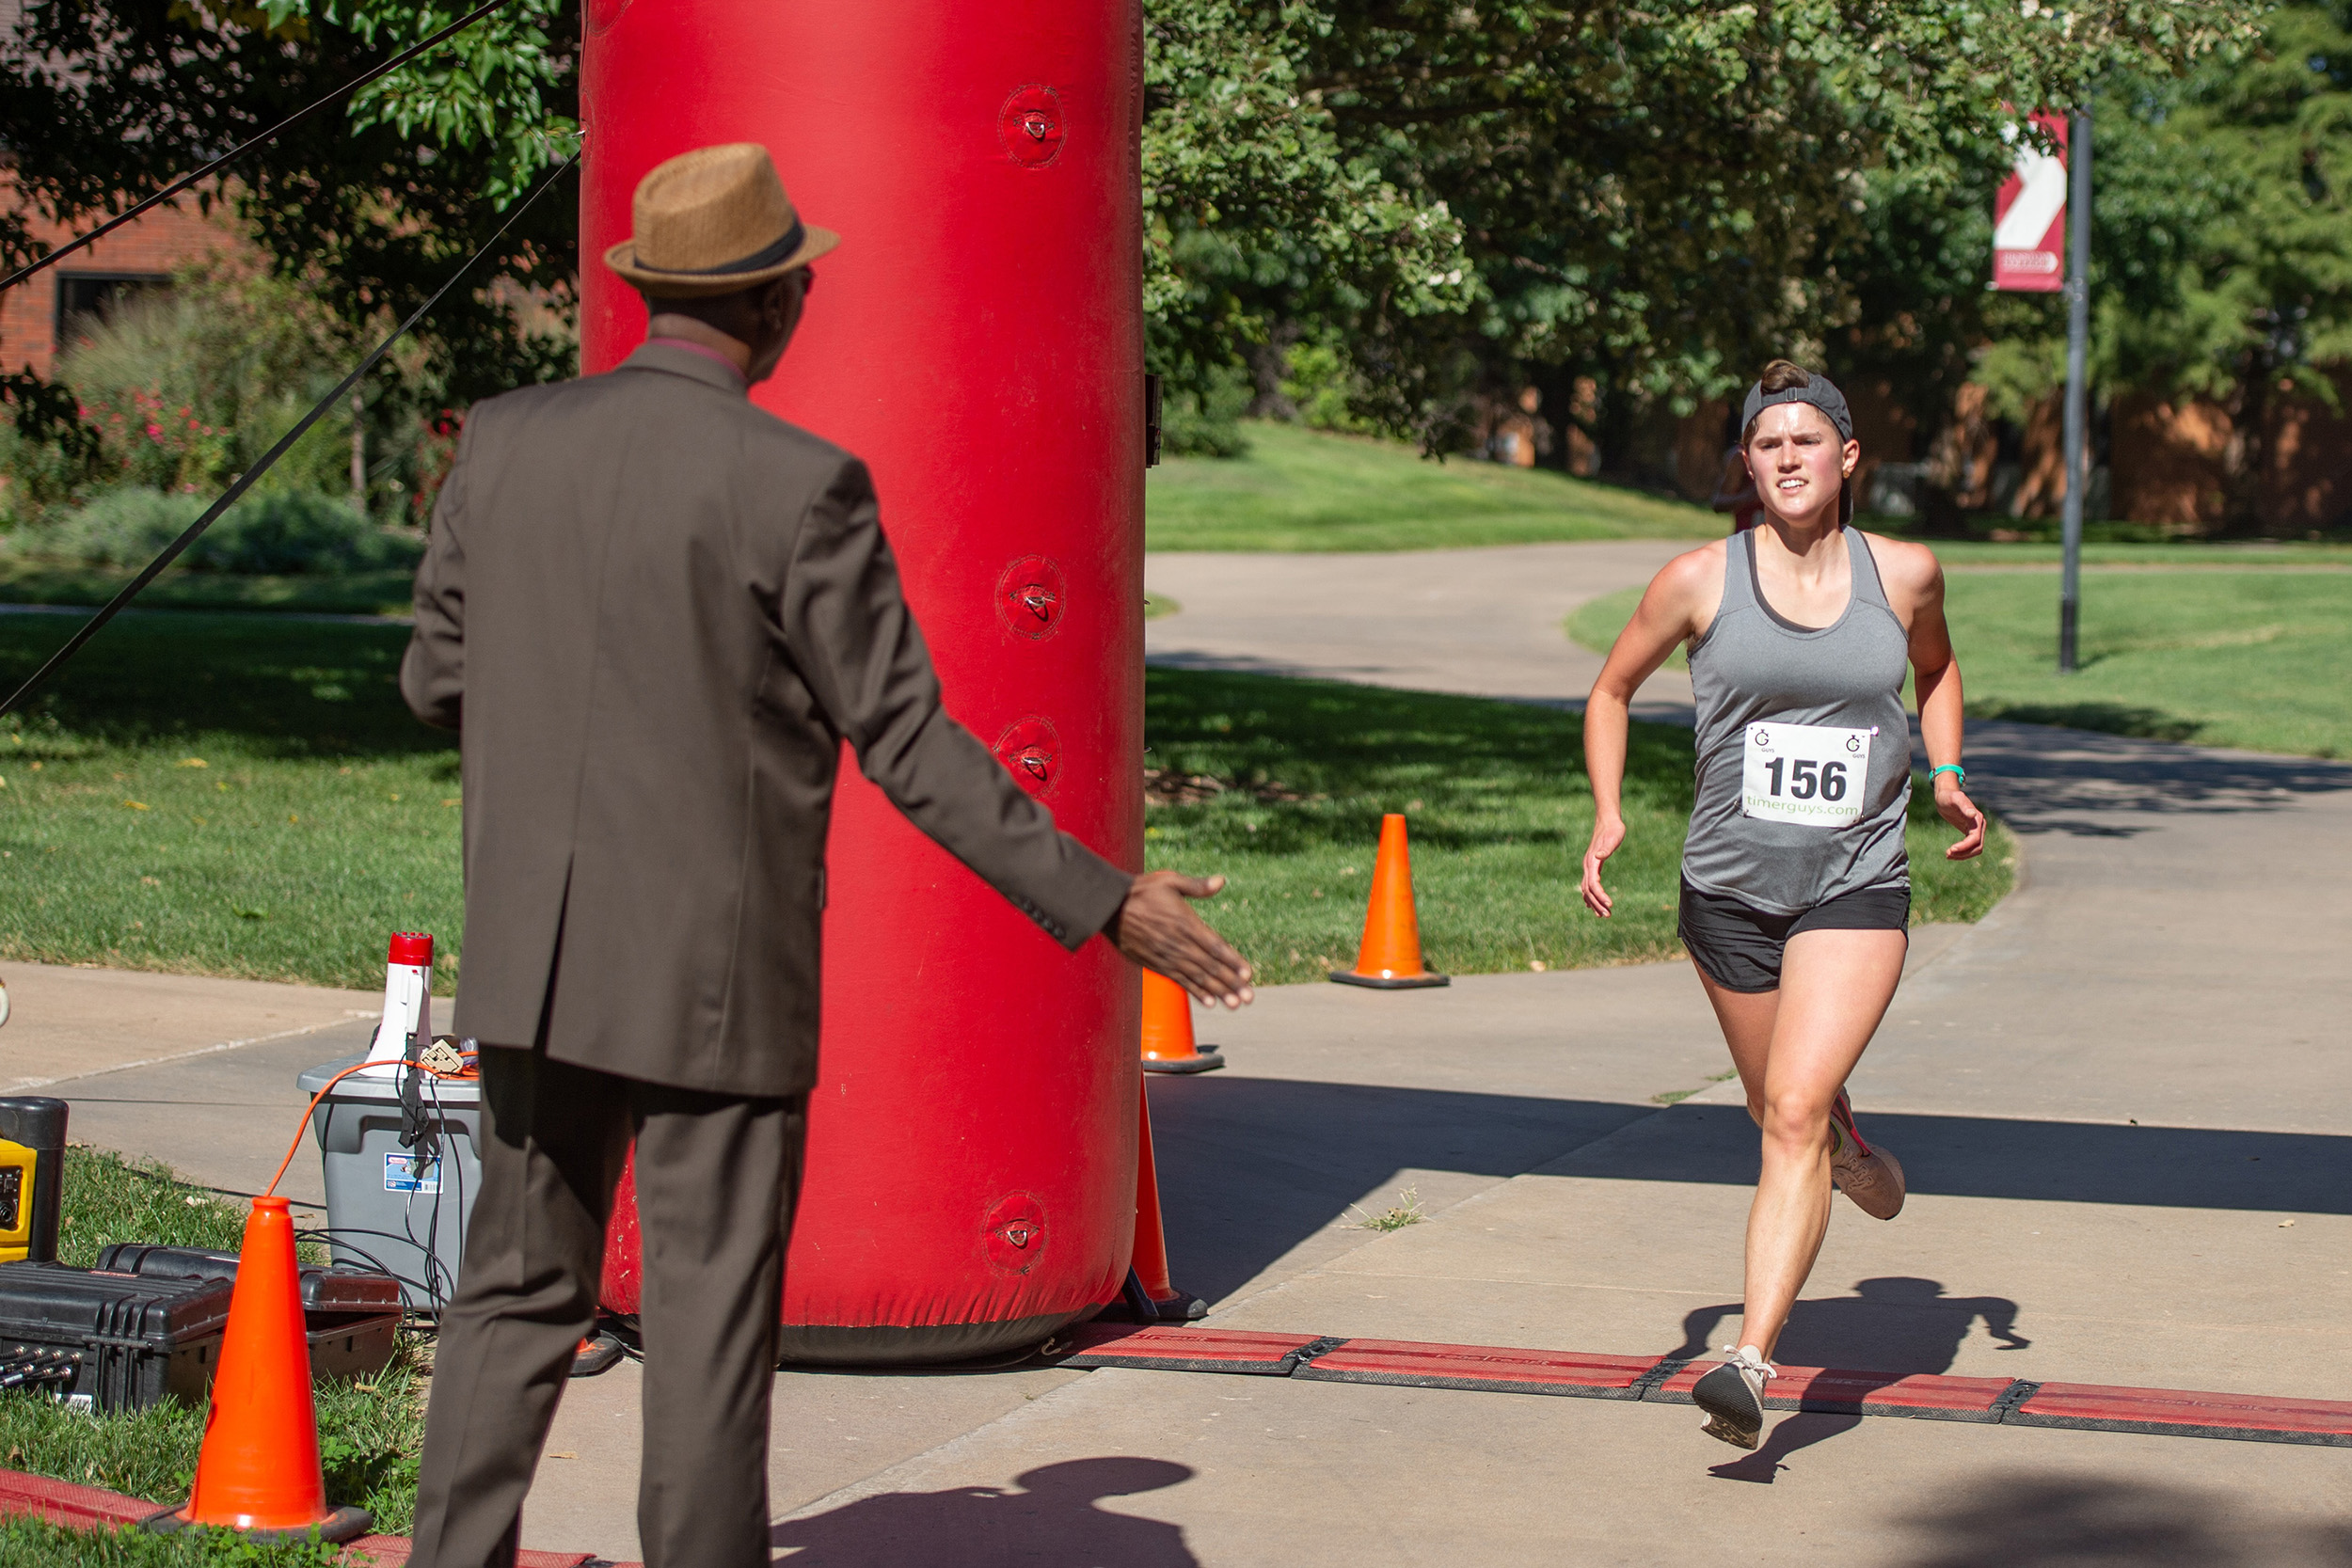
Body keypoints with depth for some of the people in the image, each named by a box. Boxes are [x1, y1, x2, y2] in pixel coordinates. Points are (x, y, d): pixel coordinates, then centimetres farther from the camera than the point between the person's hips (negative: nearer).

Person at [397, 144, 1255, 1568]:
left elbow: (441, 681, 11)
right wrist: (1105, 905, -7)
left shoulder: (505, 440, 1)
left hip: (538, 960, 5)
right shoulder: (798, 487, -14)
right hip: (714, 977, -5)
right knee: (711, 1328, 4)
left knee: (520, 1298, 15)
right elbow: (910, 745, -12)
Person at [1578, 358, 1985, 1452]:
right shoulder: (1699, 581, -5)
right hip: (1728, 885, 2)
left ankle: (1749, 1364, -21)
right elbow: (1612, 690, 10)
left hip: (1858, 884, -2)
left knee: (1793, 1113, -17)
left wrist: (1945, 773, 5)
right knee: (1783, 1110, 17)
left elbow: (1935, 667, 21)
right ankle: (1848, 1150, 56)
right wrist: (1607, 816, -4)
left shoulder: (1906, 573, -1)